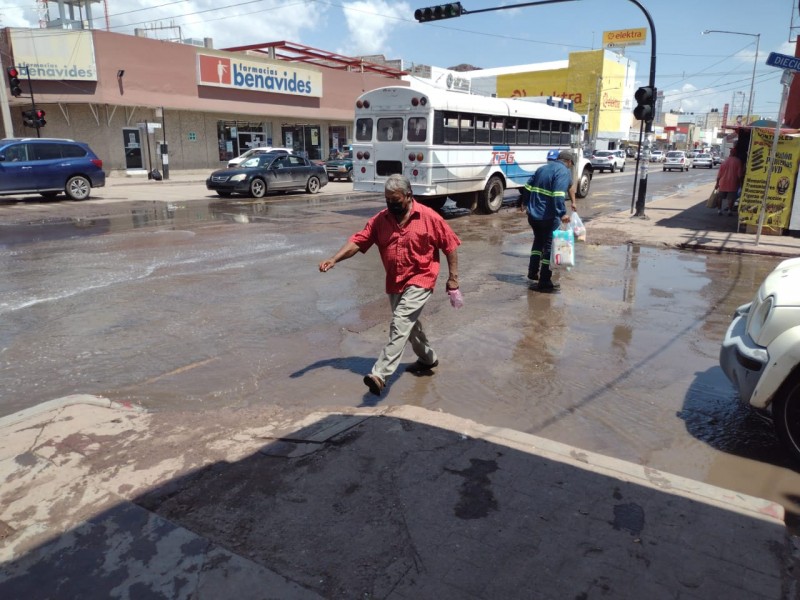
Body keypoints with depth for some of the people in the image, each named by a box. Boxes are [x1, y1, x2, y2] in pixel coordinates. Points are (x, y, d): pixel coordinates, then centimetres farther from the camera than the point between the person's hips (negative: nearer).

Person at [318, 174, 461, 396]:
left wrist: (453, 277, -5)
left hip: (419, 281, -6)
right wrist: (334, 259, -19)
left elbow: (450, 245, -4)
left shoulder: (429, 217, -10)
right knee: (409, 323, 20)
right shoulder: (380, 220, 0)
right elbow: (358, 241, -5)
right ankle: (428, 358, 44)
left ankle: (380, 374, -23)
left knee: (400, 324, -18)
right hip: (394, 283, 6)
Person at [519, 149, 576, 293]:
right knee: (549, 246, 1)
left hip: (533, 214, 7)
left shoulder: (542, 168, 15)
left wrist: (524, 203, 33)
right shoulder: (564, 171, -9)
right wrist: (562, 213, -26)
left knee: (538, 241, 25)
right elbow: (558, 194, -24)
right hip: (549, 217, -7)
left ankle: (533, 272, 25)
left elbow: (528, 186, 21)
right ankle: (545, 282, 2)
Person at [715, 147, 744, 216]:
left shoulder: (725, 161, 4)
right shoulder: (738, 161, -6)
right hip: (732, 183, -3)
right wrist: (741, 183, 0)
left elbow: (719, 174, 5)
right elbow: (740, 175, -8)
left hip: (723, 183, 3)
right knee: (731, 198, 2)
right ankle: (729, 211, 1)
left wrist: (717, 183, 11)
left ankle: (719, 210, 14)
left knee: (720, 197, 14)